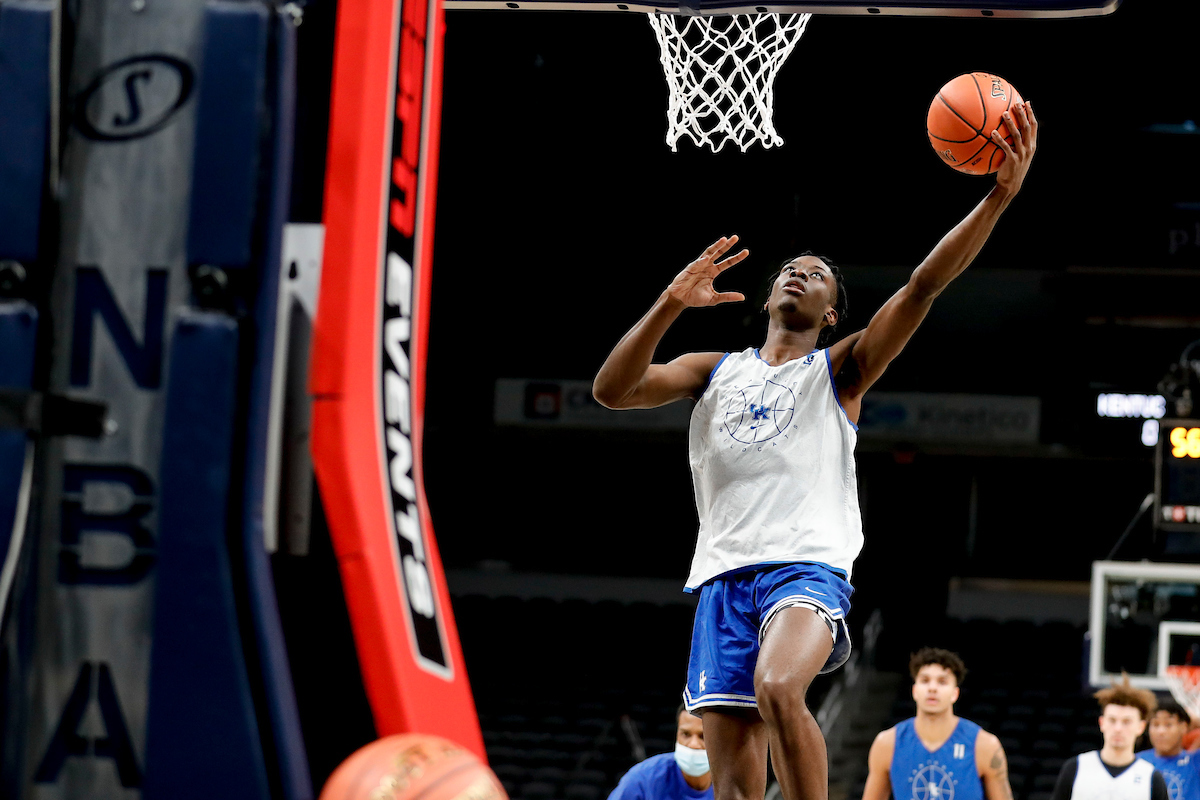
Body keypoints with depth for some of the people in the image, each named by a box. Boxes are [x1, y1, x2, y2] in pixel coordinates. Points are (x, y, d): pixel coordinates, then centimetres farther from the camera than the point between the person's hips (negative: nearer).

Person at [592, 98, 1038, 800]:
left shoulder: (839, 369, 13)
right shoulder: (717, 370, 21)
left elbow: (923, 287, -1)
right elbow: (612, 390, 6)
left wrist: (1000, 195, -13)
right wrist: (672, 305, -7)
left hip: (807, 563, -3)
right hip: (724, 571, 3)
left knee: (778, 688, -33)